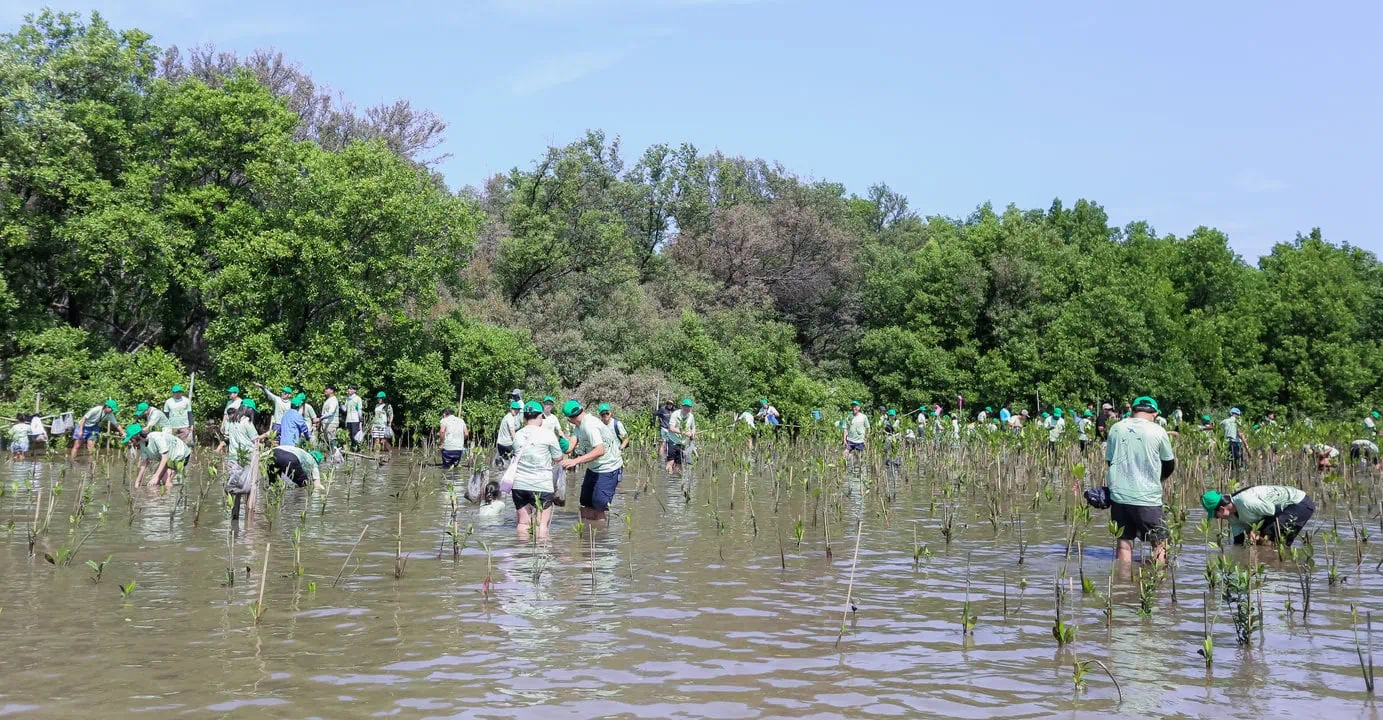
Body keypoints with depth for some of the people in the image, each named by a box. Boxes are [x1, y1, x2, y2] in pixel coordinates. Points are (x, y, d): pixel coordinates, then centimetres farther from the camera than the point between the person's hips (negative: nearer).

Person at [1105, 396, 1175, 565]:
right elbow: (1169, 465, 6)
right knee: (1160, 543, 7)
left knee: (1124, 542, 10)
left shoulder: (1116, 428, 4)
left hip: (1118, 494, 4)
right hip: (1146, 497, -4)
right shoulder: (1157, 431, -6)